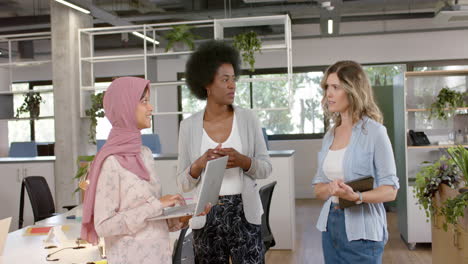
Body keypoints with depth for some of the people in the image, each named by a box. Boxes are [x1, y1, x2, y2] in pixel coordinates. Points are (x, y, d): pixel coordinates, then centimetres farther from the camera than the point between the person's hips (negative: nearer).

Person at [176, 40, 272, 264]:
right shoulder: (189, 126, -2)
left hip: (244, 213, 0)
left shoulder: (248, 118, -1)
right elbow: (183, 183, 1)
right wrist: (198, 165, -19)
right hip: (206, 216, 0)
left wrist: (243, 161, -17)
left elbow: (266, 168, 2)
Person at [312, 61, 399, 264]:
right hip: (330, 225, 6)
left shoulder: (373, 131, -11)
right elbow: (318, 188, 10)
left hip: (361, 231, -6)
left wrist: (356, 196, -28)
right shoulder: (330, 134, 7)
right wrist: (330, 188, -12)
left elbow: (390, 190, -12)